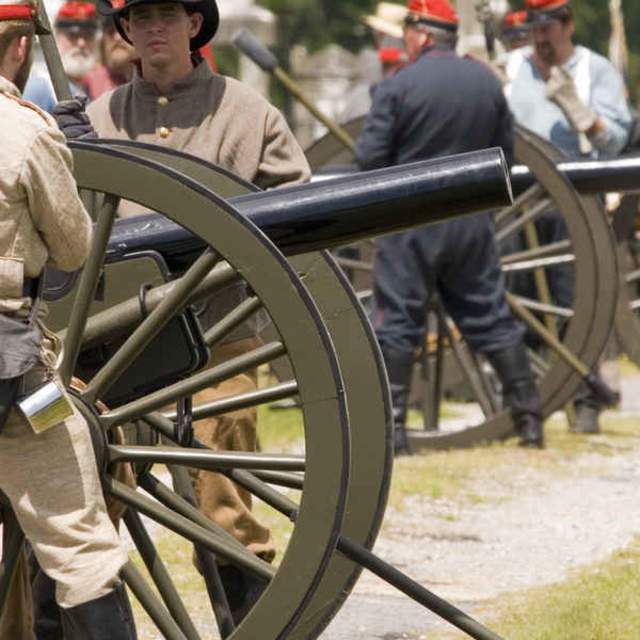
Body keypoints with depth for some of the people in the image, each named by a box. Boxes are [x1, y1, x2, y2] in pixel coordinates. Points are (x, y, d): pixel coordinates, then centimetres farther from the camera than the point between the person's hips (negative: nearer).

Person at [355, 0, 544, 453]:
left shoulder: (399, 86, -10)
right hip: (472, 221, 4)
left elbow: (370, 157, -11)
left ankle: (392, 427, -3)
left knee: (397, 323, 1)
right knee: (492, 317, 10)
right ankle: (530, 419, 11)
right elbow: (506, 153, 9)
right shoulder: (487, 82, 4)